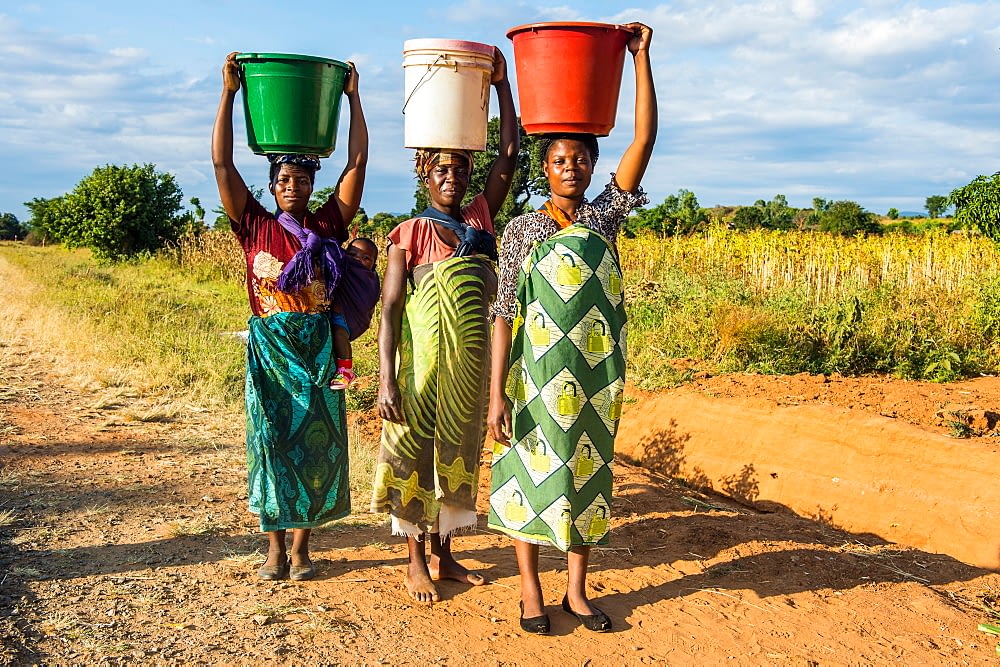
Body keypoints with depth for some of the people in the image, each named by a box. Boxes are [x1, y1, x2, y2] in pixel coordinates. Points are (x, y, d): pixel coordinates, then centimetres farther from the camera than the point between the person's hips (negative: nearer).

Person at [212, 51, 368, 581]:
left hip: (318, 348, 1)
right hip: (268, 348, 0)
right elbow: (222, 163, -2)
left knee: (314, 442, 3)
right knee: (271, 440, 3)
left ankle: (301, 544, 15)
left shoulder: (328, 226, 4)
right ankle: (274, 544, 14)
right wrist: (229, 92, -4)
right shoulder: (255, 226, 3)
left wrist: (352, 96, 4)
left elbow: (357, 162, 3)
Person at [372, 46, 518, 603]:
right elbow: (390, 310, -8)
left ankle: (444, 554, 26)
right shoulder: (410, 234, -4)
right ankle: (417, 561, 18)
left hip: (472, 363, 4)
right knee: (416, 453, 4)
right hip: (424, 360, -4)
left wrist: (502, 82, -2)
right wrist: (387, 379, -15)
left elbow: (510, 154, 1)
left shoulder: (482, 218, 7)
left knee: (458, 453, 12)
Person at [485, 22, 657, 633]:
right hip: (535, 375, -2)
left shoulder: (604, 217, 4)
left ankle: (577, 590, 25)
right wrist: (497, 392, -10)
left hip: (594, 375, 2)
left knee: (586, 474, 10)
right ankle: (531, 591, 21)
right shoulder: (522, 229, -1)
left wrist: (641, 57, -7)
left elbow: (645, 139, -4)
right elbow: (504, 312, -4)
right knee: (530, 472, 5)